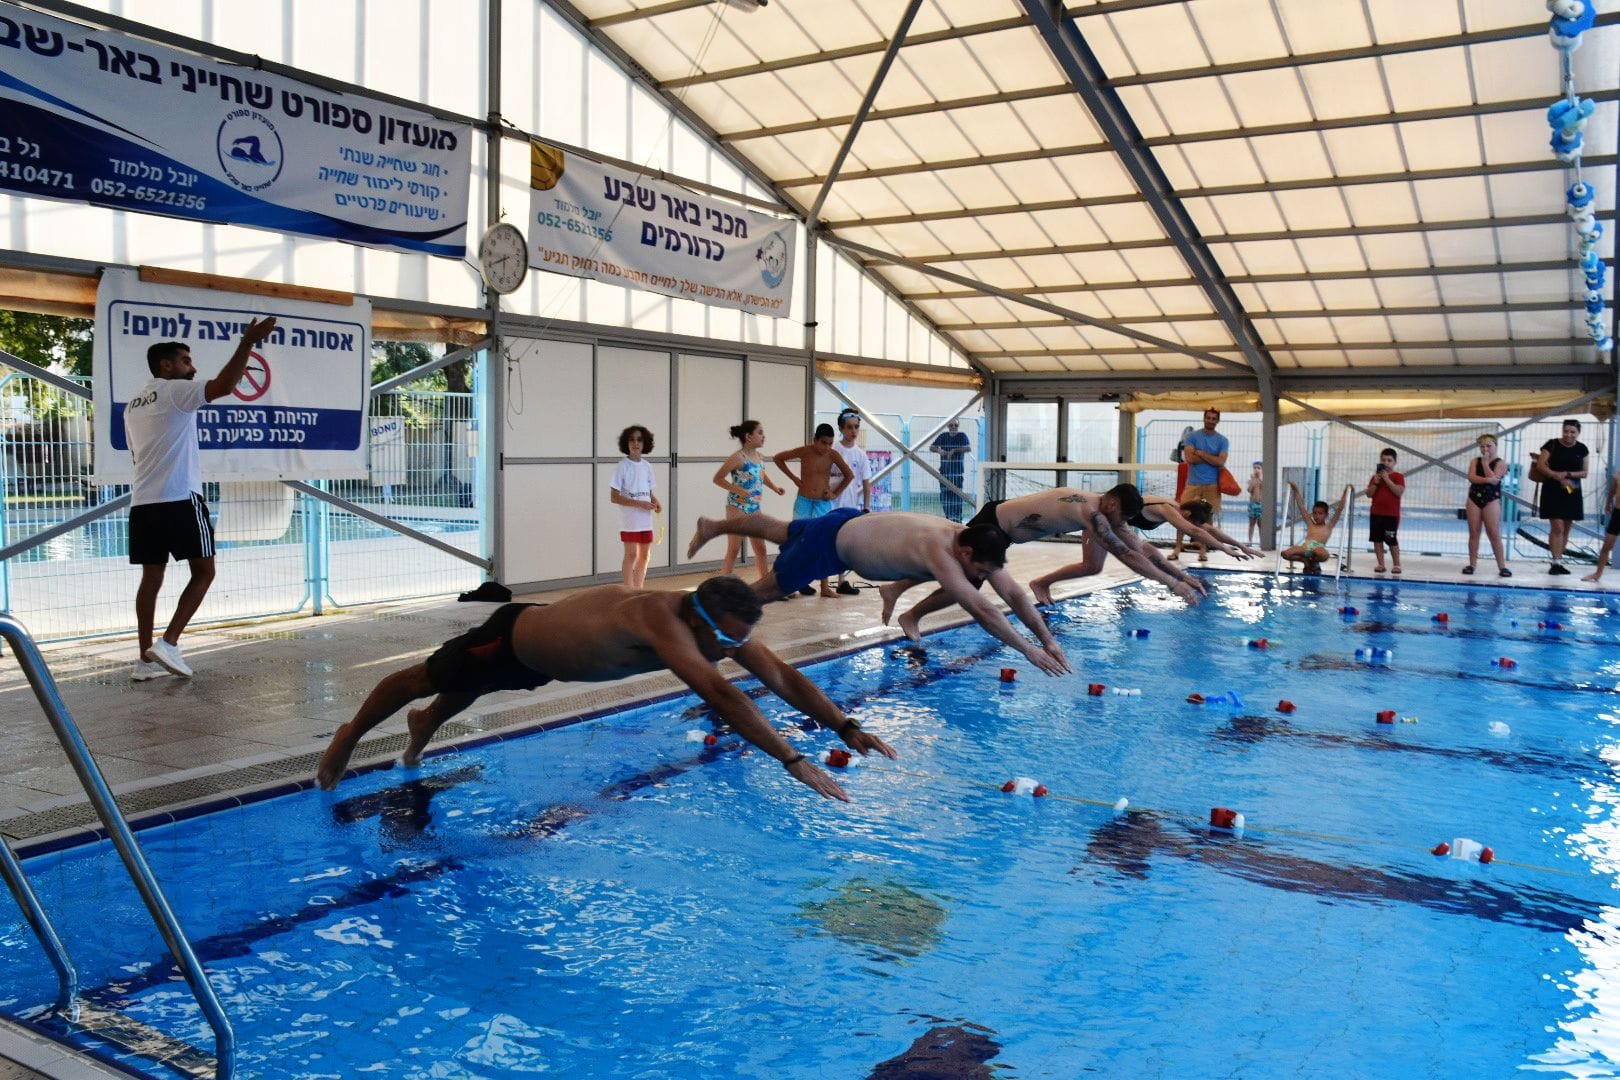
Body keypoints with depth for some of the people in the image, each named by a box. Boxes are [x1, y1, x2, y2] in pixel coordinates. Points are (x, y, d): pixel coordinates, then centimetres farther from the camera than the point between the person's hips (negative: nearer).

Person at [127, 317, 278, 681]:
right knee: (204, 571, 2)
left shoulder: (133, 405, 21)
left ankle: (145, 659, 7)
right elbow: (223, 386, -22)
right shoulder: (174, 391, -5)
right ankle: (168, 643, -8)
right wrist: (248, 343, -20)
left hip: (142, 502, 8)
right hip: (180, 500, -8)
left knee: (151, 577, 9)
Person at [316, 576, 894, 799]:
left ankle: (426, 725, 68)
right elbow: (719, 695, -56)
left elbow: (783, 677, -19)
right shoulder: (662, 619, -46)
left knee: (475, 689, 37)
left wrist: (843, 726, -29)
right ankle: (349, 737, 48)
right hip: (513, 636, -7)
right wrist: (794, 761, -58)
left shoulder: (722, 627, -23)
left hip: (546, 647, 8)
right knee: (425, 679, 21)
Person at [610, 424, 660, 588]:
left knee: (644, 555, 11)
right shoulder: (623, 467, -9)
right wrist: (639, 503, -20)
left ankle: (638, 590, 22)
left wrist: (656, 502, -4)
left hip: (645, 519, 6)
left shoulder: (647, 466, 8)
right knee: (631, 555, -7)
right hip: (629, 520, -6)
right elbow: (614, 497, -13)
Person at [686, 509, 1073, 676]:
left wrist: (1048, 638, -20)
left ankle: (713, 526, 50)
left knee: (778, 531, 28)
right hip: (832, 541, -8)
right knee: (769, 589, 10)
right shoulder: (939, 551, -40)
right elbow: (980, 609, -46)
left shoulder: (972, 542, -16)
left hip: (852, 524, 8)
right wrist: (1029, 650, -45)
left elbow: (1014, 593, -13)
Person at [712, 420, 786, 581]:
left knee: (760, 548, 12)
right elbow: (717, 478, -13)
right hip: (738, 507, -8)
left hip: (754, 507, 8)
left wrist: (775, 488, 11)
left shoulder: (760, 457, 8)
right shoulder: (739, 457, -15)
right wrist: (737, 489, -22)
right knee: (734, 549, -6)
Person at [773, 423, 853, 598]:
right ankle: (802, 581, 13)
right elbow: (778, 458, 2)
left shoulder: (833, 455, -7)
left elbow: (849, 475, 8)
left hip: (824, 504, 1)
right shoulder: (804, 451, -10)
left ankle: (825, 586, 4)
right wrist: (793, 477, -2)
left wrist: (836, 493, 1)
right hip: (804, 502, -1)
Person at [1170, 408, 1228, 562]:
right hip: (1193, 483, -1)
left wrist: (1201, 453, -10)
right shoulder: (1192, 437, 2)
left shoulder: (1222, 440, 4)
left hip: (1212, 484, 1)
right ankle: (1177, 548, 2)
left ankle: (1203, 549, 9)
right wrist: (1212, 458, -8)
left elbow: (1221, 462, -9)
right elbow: (1190, 458, -11)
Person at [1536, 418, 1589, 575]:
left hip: (1572, 492, 4)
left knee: (1566, 528, 6)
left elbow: (1584, 473, 7)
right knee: (1557, 527, -12)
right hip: (1553, 491, -4)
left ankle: (1559, 560, 15)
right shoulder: (1552, 444, -3)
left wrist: (1568, 474, -13)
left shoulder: (1581, 449, 6)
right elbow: (1542, 465, -8)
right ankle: (1556, 562, -12)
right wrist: (1560, 478, -17)